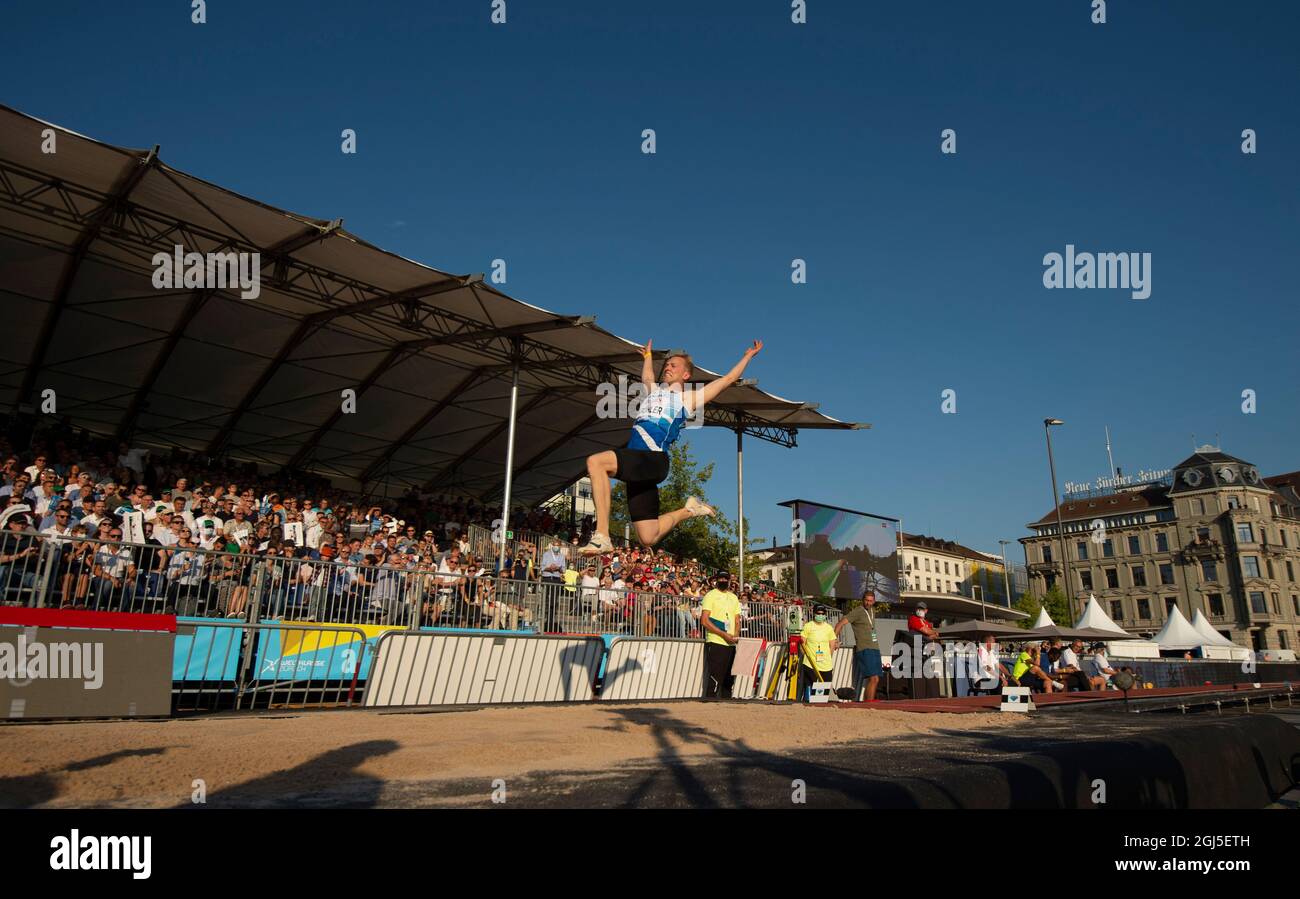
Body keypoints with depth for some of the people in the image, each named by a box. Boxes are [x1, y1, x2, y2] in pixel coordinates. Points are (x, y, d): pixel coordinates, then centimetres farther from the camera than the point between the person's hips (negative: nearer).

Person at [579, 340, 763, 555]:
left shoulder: (688, 398, 13)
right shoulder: (655, 390, 30)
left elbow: (728, 379, 18)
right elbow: (646, 377, 54)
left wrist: (748, 355, 27)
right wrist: (648, 355, 66)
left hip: (653, 460, -7)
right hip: (637, 463, 7)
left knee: (596, 461, -33)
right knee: (649, 538, 4)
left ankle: (602, 536, -34)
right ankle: (689, 510, 30)